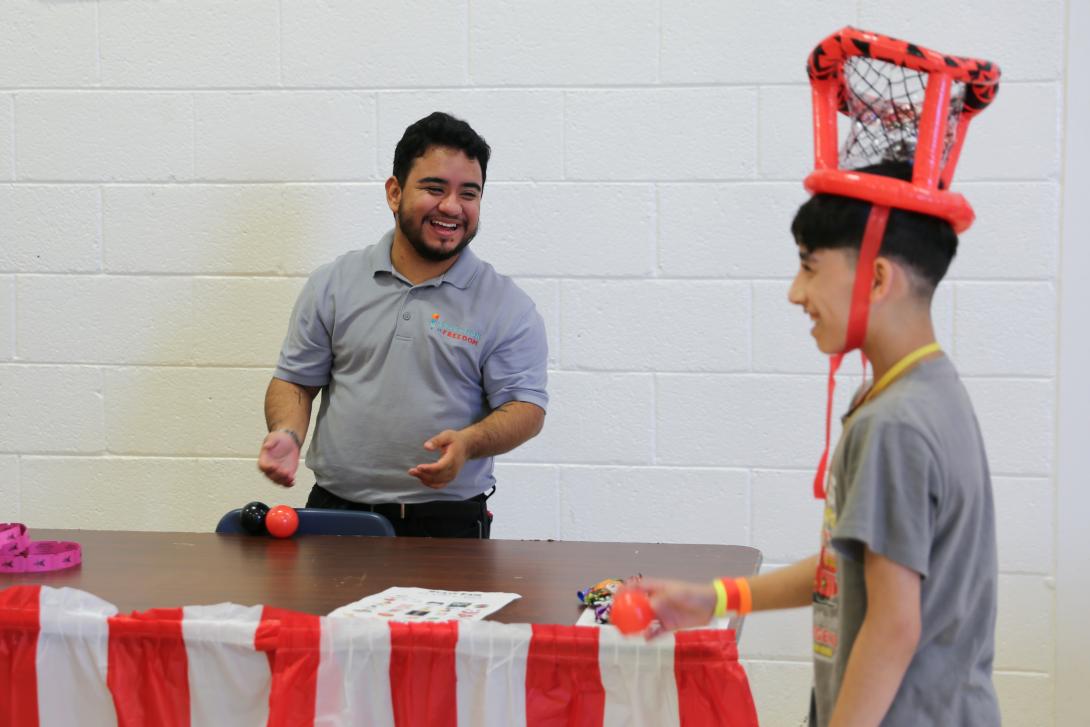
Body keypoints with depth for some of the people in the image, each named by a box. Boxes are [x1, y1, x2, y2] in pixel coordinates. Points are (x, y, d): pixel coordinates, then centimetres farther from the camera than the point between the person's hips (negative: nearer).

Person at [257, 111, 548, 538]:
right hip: (336, 512, 1)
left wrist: (469, 442, -19)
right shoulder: (333, 284, 10)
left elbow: (527, 407, 0)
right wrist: (288, 434, -7)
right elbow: (295, 380, 14)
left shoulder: (507, 305, 3)